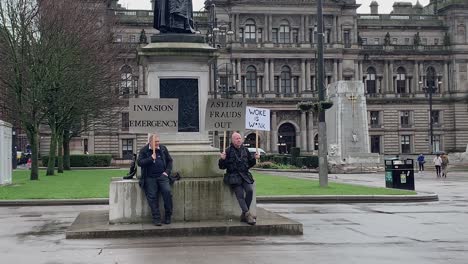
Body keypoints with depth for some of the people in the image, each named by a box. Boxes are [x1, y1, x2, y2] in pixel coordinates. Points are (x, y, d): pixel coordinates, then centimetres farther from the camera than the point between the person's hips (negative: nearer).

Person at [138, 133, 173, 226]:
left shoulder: (163, 148, 11)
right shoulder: (144, 150, 4)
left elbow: (169, 160, 17)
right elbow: (140, 162, -6)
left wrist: (167, 171, 4)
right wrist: (151, 158, -14)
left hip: (162, 176, 1)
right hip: (150, 178, -1)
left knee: (167, 192, -17)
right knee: (152, 197, -8)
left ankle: (168, 216, -3)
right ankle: (156, 218, -1)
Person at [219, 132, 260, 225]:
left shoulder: (245, 150, 15)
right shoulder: (228, 151, 1)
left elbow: (249, 164, 24)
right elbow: (222, 166, 2)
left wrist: (254, 158, 8)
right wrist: (222, 159, -17)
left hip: (245, 175, 4)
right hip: (233, 176, -3)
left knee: (249, 190, -20)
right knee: (240, 194, -20)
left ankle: (244, 215, -12)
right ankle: (247, 214, -26)